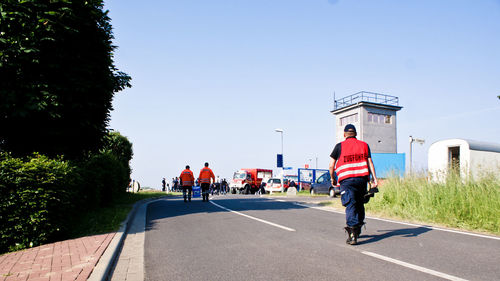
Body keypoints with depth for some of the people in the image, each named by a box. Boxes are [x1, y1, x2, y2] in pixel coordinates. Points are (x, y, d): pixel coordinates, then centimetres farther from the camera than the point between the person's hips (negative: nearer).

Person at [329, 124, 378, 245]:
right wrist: (374, 179, 3)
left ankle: (352, 235, -16)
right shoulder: (364, 145, 13)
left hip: (346, 180, -3)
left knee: (350, 206, -5)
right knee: (360, 204, 18)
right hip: (362, 179, 3)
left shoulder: (339, 146, 5)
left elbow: (331, 165, 3)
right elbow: (370, 162, 5)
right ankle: (357, 230, 31)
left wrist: (333, 179, 17)